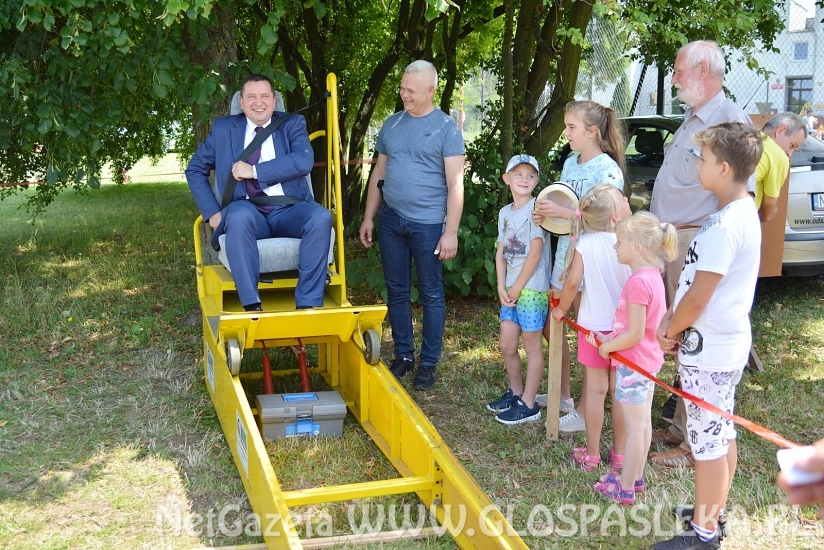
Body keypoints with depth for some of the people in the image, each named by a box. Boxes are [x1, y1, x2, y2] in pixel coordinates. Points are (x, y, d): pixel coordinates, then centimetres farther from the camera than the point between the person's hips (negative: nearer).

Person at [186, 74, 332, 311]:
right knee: (238, 215, -36)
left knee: (321, 217, -31)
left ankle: (308, 305, -28)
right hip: (248, 212, 0)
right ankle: (252, 306, -33)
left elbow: (303, 161, -10)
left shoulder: (292, 124, 9)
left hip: (289, 211, 0)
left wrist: (254, 171, -15)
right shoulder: (222, 128, 13)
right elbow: (195, 170, 17)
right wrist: (212, 212, 3)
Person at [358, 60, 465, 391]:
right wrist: (369, 217, 11)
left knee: (431, 295, 5)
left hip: (428, 224, -5)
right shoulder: (392, 124, 9)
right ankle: (403, 355, 24)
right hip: (391, 220, 5)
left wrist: (451, 231, -14)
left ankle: (428, 363, 16)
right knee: (397, 291, 11)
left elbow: (455, 184, -9)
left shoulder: (445, 127, -6)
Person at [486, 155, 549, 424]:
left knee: (531, 346, 3)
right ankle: (516, 391, 32)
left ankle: (528, 405, 11)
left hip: (532, 288, -7)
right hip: (510, 289, 7)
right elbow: (501, 252, 9)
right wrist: (502, 287, -3)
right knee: (507, 345, 13)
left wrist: (517, 289, -11)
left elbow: (535, 253, -14)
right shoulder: (505, 212, 11)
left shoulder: (536, 209, -10)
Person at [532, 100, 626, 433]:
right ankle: (563, 395, 33)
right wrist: (545, 214, -4)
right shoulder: (570, 164, 10)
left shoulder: (607, 170, -14)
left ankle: (584, 410, 14)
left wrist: (562, 213, -25)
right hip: (565, 255, 9)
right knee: (549, 326, 16)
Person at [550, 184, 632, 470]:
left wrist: (561, 309, 5)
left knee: (595, 390, 9)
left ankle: (591, 454, 18)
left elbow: (572, 281, -14)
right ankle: (619, 454, 23)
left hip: (594, 326, 0)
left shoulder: (584, 243, -11)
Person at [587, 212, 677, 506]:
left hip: (633, 364, -10)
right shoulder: (652, 276, 5)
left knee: (635, 427, 1)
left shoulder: (638, 282, -24)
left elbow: (634, 333, -25)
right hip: (647, 360, 10)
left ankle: (625, 489, 12)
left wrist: (608, 346, -10)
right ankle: (635, 476, 32)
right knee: (643, 423, 18)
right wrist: (609, 338, 6)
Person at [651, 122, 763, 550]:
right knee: (721, 433, 19)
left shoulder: (725, 226, -24)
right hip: (727, 342, 10)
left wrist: (670, 333, -5)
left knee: (707, 439, 1)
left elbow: (698, 297, -21)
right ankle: (712, 513, 35)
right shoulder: (743, 211, 8)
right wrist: (674, 317, 3)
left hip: (708, 350, -10)